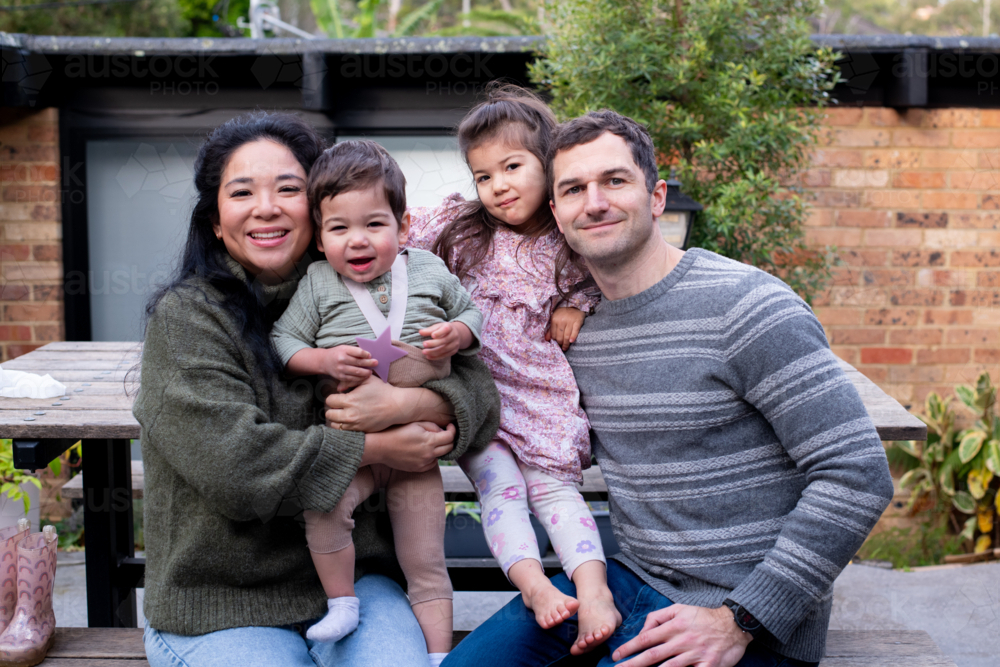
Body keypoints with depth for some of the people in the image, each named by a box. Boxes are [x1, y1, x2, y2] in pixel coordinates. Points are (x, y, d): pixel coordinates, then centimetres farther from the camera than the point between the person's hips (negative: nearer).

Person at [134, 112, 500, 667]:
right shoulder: (185, 318, -7)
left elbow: (478, 392, 0)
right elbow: (232, 461, -19)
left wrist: (406, 403, -22)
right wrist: (377, 448, -15)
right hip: (222, 608, -2)